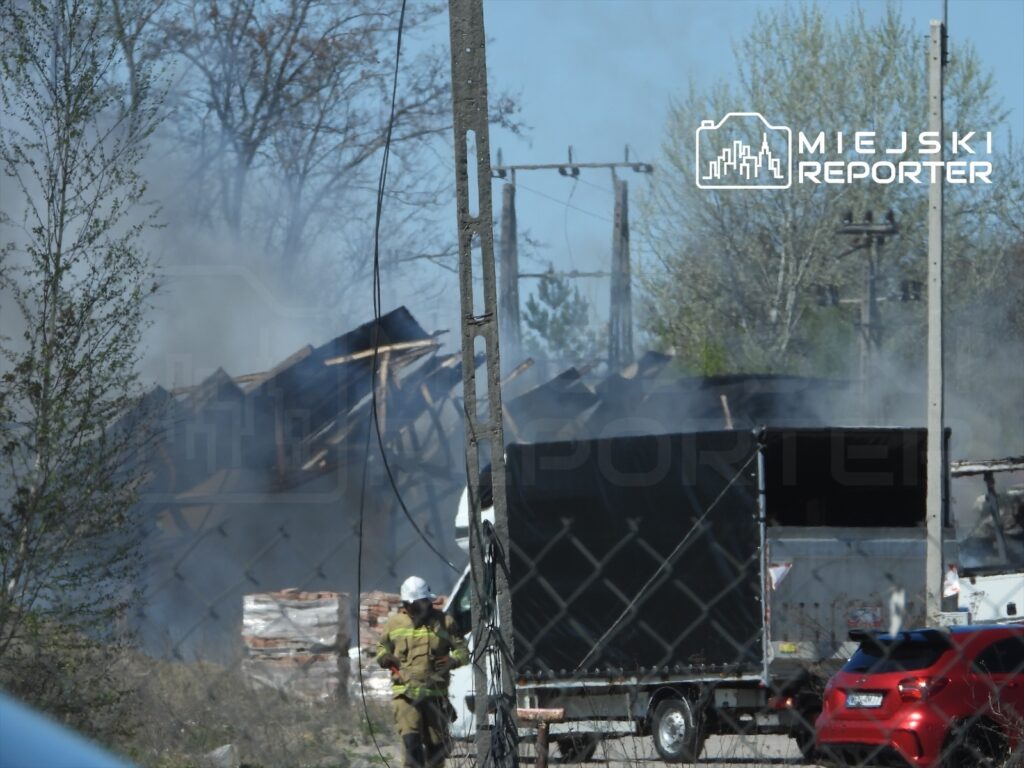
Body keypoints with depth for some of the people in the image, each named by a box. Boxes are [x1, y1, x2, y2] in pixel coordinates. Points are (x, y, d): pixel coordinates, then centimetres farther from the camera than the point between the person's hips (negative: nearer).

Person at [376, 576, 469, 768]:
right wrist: (384, 657, -4)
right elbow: (382, 647, 21)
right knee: (410, 739, -18)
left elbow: (462, 650, 7)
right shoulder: (395, 623, 8)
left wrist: (453, 661, -16)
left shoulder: (443, 622, 5)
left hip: (435, 693, 1)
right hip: (405, 692, -1)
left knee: (436, 744, 7)